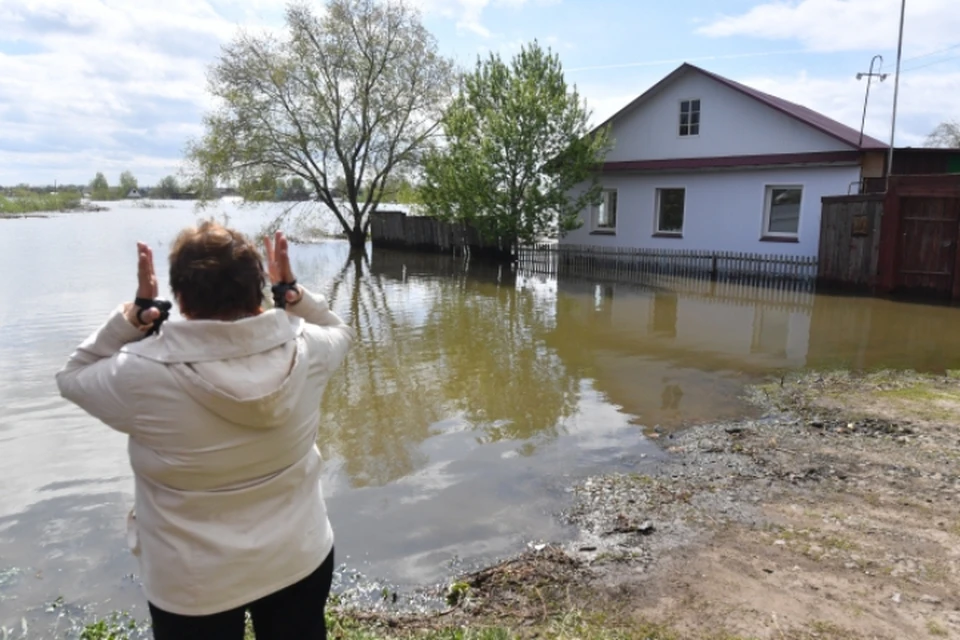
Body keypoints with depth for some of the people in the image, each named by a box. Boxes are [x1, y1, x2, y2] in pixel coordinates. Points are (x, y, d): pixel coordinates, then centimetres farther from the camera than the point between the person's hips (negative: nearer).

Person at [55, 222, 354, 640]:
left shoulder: (143, 374, -23)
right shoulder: (304, 350, -17)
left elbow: (73, 378, 0)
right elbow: (339, 330, 8)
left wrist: (135, 314, -9)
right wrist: (292, 291, -4)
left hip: (195, 583, -2)